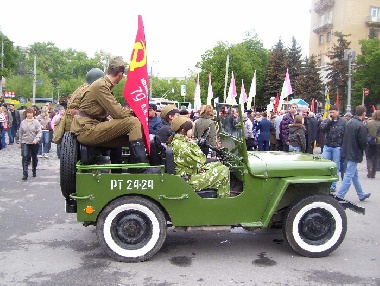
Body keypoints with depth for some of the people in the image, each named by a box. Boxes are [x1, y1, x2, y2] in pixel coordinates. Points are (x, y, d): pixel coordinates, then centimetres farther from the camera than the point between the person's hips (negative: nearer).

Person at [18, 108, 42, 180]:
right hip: (25, 142, 1)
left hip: (34, 143, -1)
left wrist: (36, 139, -27)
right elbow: (20, 133, 12)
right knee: (25, 157, -13)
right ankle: (25, 174, -14)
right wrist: (20, 142, 13)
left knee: (34, 158, 14)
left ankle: (34, 171, 36)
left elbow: (39, 132, -11)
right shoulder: (23, 122, 4)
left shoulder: (36, 122, -4)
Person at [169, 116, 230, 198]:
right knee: (224, 171, -11)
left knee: (218, 164, 18)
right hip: (189, 181, -11)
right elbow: (199, 161, -22)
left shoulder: (175, 141, 8)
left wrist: (200, 168, 2)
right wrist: (193, 145, -14)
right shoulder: (181, 145, -24)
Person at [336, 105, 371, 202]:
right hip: (354, 154, -9)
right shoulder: (361, 126, -19)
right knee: (349, 176, -3)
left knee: (355, 175, 19)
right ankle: (339, 196, -2)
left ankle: (361, 195, 32)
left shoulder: (349, 123, 5)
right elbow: (363, 143, -19)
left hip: (347, 153, 9)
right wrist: (366, 146, 2)